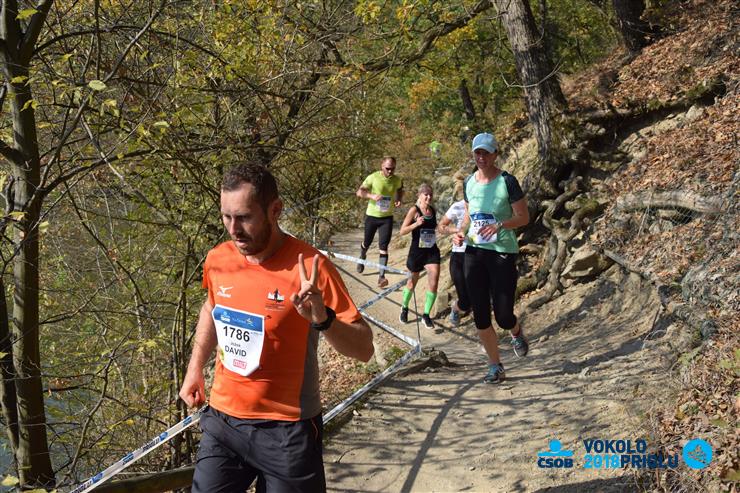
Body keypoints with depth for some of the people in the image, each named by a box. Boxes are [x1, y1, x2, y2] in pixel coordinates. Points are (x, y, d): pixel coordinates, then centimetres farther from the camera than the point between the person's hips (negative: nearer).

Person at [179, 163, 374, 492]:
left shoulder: (307, 267, -18)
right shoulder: (218, 260, -3)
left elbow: (363, 349, -17)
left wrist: (323, 320, -35)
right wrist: (195, 368, 15)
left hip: (286, 430, -4)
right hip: (222, 419, 4)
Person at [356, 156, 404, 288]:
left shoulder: (397, 180, -5)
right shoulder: (373, 177, -15)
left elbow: (400, 190, 17)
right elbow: (359, 192, -14)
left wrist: (399, 200, -4)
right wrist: (372, 195, -33)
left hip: (387, 218, 1)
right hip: (372, 216, -1)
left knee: (383, 247, -10)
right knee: (367, 243, 17)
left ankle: (381, 276, -13)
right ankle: (362, 257, 51)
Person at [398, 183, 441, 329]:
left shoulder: (433, 211, 4)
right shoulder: (414, 210, -10)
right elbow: (402, 231, -13)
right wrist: (416, 224, -26)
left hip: (432, 251, 3)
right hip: (416, 251, -3)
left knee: (433, 283, -10)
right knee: (412, 283, 14)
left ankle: (426, 315, 4)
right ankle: (404, 308, 40)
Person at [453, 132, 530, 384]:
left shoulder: (507, 181, -9)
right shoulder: (469, 182, 7)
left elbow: (523, 217, -8)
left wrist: (499, 225, -24)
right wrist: (461, 231, -1)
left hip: (503, 252, -5)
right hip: (474, 252, 5)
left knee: (503, 317, -5)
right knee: (480, 316, 3)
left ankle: (516, 332, 33)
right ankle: (496, 367, 18)